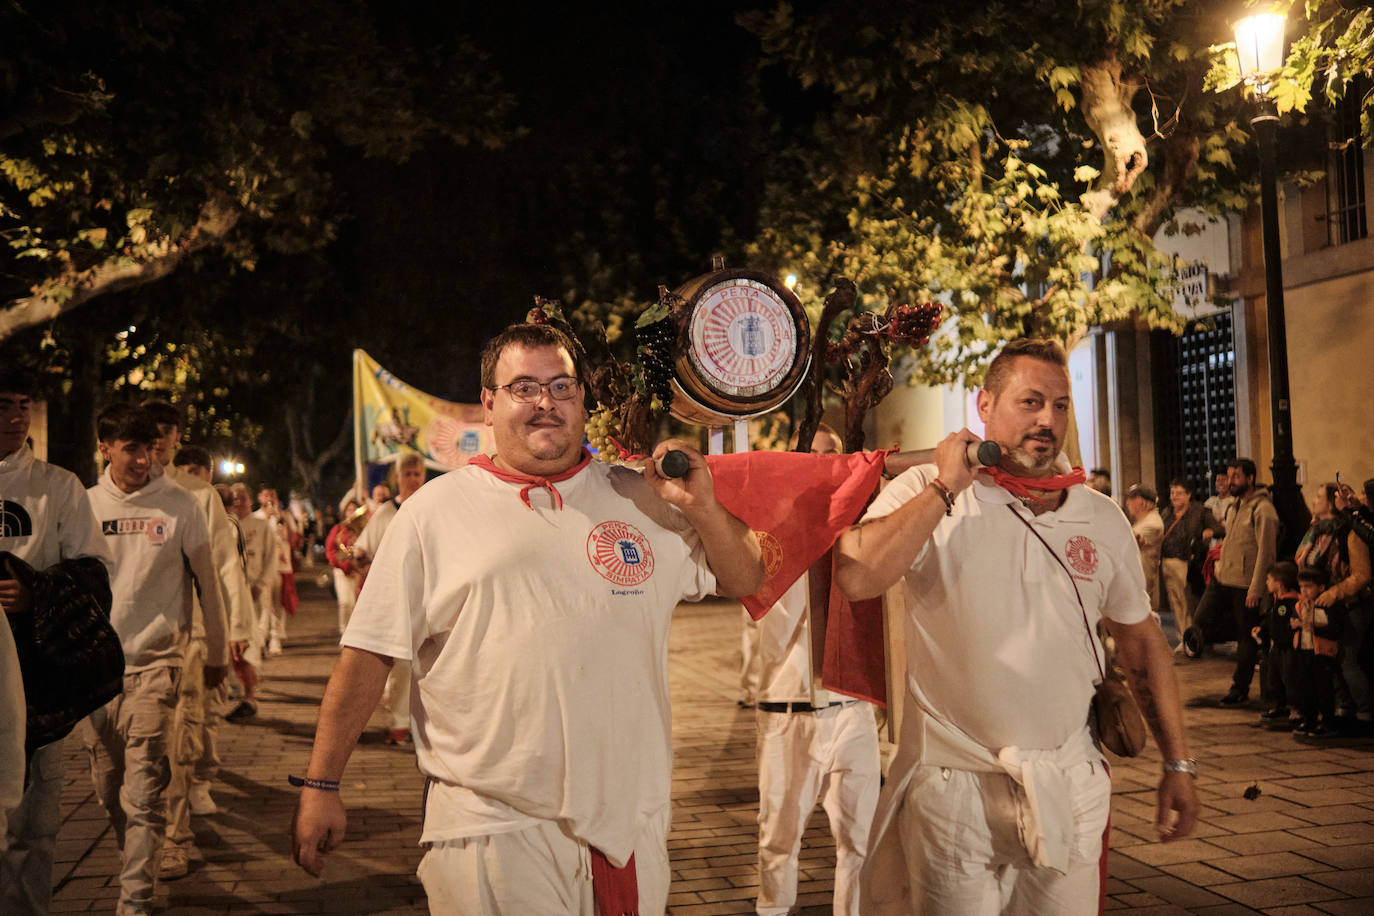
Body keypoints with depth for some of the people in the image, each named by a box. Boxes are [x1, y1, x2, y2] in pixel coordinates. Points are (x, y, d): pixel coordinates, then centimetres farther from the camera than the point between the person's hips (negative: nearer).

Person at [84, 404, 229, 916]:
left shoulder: (177, 505, -3)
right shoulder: (84, 505, 4)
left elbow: (206, 582, 5)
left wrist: (216, 653, 11)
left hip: (154, 663, -3)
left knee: (143, 793, -10)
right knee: (108, 791, 12)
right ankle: (135, 867, 33)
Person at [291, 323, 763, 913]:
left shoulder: (641, 500, 7)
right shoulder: (435, 511, 0)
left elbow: (746, 582, 12)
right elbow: (368, 655, 0)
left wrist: (702, 508, -6)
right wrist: (320, 786, -1)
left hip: (629, 817, 3)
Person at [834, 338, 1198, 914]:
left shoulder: (1103, 519, 5)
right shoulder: (926, 494, -5)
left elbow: (1142, 641, 14)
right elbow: (854, 578, -23)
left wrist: (1178, 766, 12)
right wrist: (946, 489, -18)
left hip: (1067, 786, 3)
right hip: (953, 786, -3)